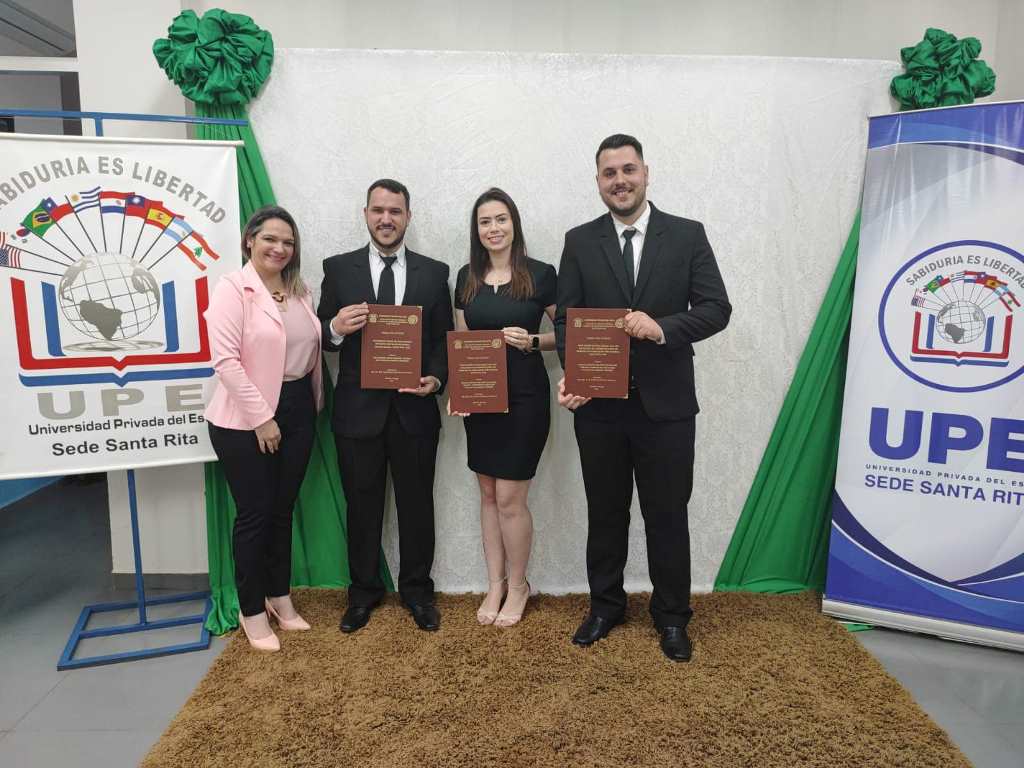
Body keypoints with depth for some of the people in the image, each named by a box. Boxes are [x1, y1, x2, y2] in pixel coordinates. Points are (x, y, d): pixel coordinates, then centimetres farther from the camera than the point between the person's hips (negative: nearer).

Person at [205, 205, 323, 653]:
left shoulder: (300, 290, 9)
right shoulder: (232, 288, -10)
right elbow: (226, 360, -17)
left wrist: (314, 405, 9)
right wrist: (261, 418, -17)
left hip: (296, 411, 6)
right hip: (246, 418, -5)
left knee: (283, 510, 15)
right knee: (254, 515, 5)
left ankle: (279, 597, 33)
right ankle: (252, 611, 23)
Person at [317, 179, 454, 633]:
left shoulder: (434, 273, 4)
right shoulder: (339, 268, 2)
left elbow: (444, 339, 4)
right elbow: (321, 337, 4)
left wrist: (436, 378, -13)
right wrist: (336, 328, -19)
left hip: (414, 409, 1)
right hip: (358, 409, 0)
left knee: (417, 504, 12)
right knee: (362, 505, 13)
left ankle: (417, 591, 31)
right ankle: (363, 591, 33)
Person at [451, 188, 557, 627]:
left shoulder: (540, 274, -6)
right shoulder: (467, 278, 7)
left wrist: (533, 341, -18)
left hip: (525, 397, -4)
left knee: (510, 499, -1)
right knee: (488, 495, 12)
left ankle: (517, 586, 22)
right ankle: (495, 583, 28)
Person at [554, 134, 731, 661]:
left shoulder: (688, 235, 1)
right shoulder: (579, 242, 4)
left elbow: (716, 309, -3)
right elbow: (565, 319, 0)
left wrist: (662, 328, -21)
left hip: (665, 403, -1)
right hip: (598, 404, 1)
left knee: (668, 515, 11)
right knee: (605, 512, 16)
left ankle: (671, 616, 31)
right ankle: (605, 605, 36)